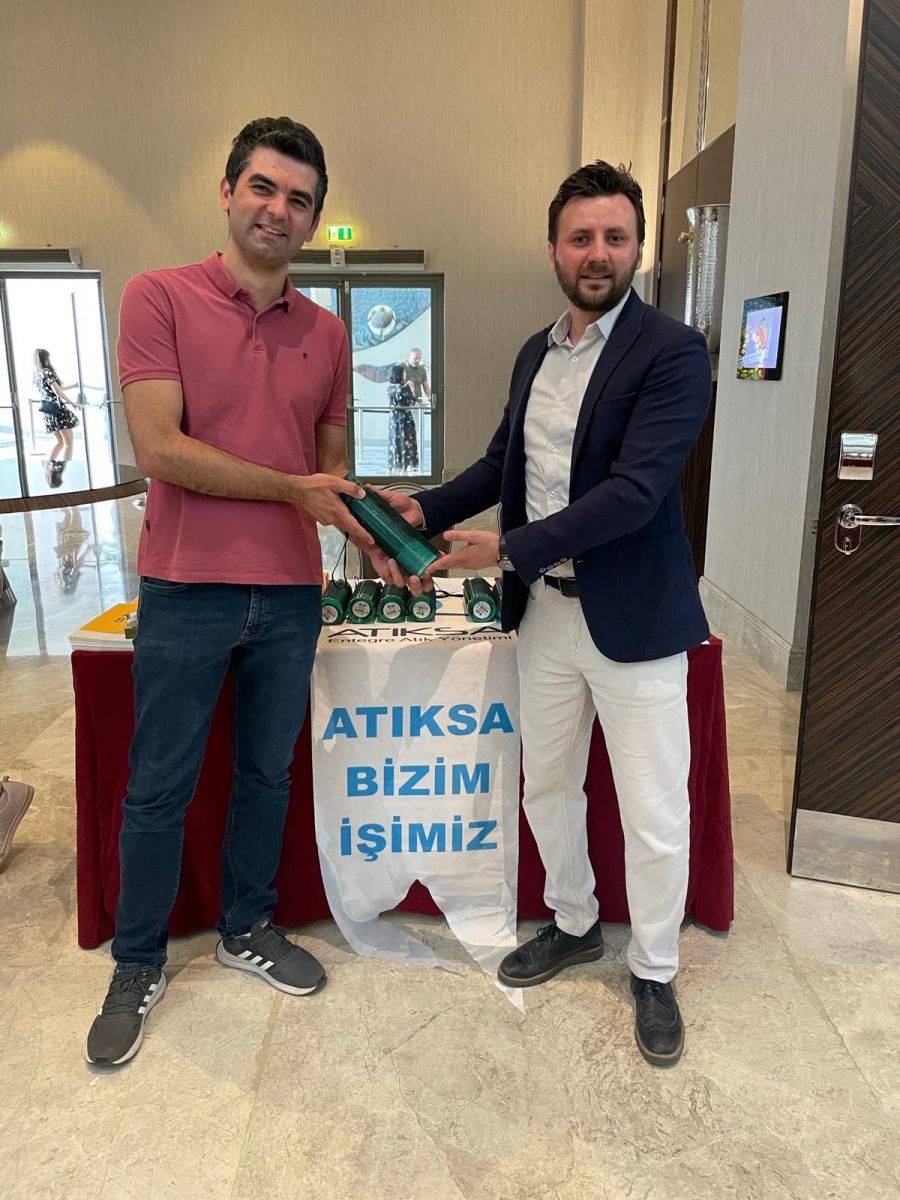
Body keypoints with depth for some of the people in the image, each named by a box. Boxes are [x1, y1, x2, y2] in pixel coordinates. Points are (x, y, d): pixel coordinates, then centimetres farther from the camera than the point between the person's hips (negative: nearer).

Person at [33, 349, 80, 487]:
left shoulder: (37, 374, 17)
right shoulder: (47, 371, -9)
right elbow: (58, 391, -12)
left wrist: (74, 385, 31)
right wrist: (71, 403, -2)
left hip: (48, 410, 9)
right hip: (57, 408, -9)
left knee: (59, 441, 19)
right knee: (69, 442, -4)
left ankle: (49, 469, 11)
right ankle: (59, 471, -14)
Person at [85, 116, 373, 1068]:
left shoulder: (326, 332, 9)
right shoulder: (160, 298, -5)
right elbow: (160, 449, -14)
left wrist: (362, 516, -4)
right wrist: (294, 489, -14)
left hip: (290, 596, 4)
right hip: (185, 593, -4)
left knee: (267, 775, 16)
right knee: (158, 790, 9)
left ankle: (247, 929, 38)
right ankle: (138, 965, 30)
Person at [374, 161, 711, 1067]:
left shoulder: (672, 352, -12)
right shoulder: (536, 353, 10)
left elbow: (635, 490, -22)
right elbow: (503, 461, 16)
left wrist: (507, 548, -24)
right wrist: (425, 510, 0)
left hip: (632, 618, -6)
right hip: (545, 612, 7)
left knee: (655, 815, 6)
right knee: (547, 788, 19)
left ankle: (653, 973, 30)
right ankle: (573, 925, 43)